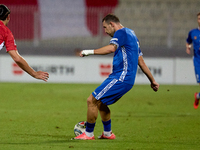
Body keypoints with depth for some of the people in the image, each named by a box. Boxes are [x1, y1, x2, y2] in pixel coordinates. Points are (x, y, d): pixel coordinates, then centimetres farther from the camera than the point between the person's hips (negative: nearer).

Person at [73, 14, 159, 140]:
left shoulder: (121, 32, -8)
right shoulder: (131, 34, 22)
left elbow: (111, 48, -29)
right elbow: (141, 61, 25)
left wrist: (90, 51, -25)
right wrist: (153, 81, 26)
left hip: (120, 78, -10)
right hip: (128, 79, 10)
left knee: (92, 100, -8)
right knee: (100, 102, 21)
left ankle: (88, 134, 0)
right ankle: (107, 133, 27)